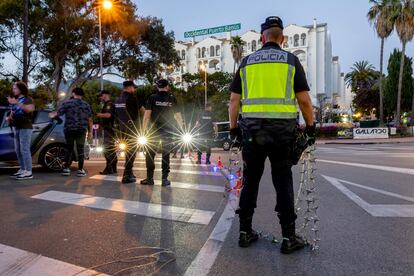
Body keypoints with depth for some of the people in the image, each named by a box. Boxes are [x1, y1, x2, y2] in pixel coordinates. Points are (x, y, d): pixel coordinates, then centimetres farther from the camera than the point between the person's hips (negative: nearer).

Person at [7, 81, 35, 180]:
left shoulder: (28, 99, -4)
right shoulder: (15, 100, 18)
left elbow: (29, 109, -25)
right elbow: (12, 113, 27)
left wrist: (16, 103, -32)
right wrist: (9, 117, 6)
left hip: (25, 128, -8)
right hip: (16, 128, 8)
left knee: (24, 150, -11)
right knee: (18, 150, 9)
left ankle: (28, 172, -9)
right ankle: (22, 170, 17)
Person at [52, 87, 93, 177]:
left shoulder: (67, 103, 0)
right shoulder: (86, 105, 7)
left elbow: (58, 113, 0)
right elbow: (89, 119, 5)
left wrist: (53, 115, 23)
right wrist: (90, 132, 9)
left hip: (69, 130, 0)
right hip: (81, 130, 0)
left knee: (69, 149, 12)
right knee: (80, 149, 4)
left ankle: (66, 168, 13)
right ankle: (80, 170, 4)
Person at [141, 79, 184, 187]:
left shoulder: (152, 98, -1)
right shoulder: (172, 99, 2)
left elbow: (147, 114, -5)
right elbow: (178, 115, 3)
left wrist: (144, 128, -1)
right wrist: (181, 129, 12)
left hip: (154, 129, -1)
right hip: (168, 130, 1)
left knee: (150, 154, 7)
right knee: (166, 155, 7)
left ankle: (150, 178, 8)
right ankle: (165, 179, 8)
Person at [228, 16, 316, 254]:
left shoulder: (246, 62, 11)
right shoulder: (291, 60, 6)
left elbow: (234, 101, 8)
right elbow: (304, 100, 0)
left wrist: (233, 129, 15)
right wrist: (311, 127, 10)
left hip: (252, 128, 2)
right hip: (282, 129, -1)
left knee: (250, 180, 11)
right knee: (283, 182, 6)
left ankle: (245, 232, 19)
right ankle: (289, 237, 13)